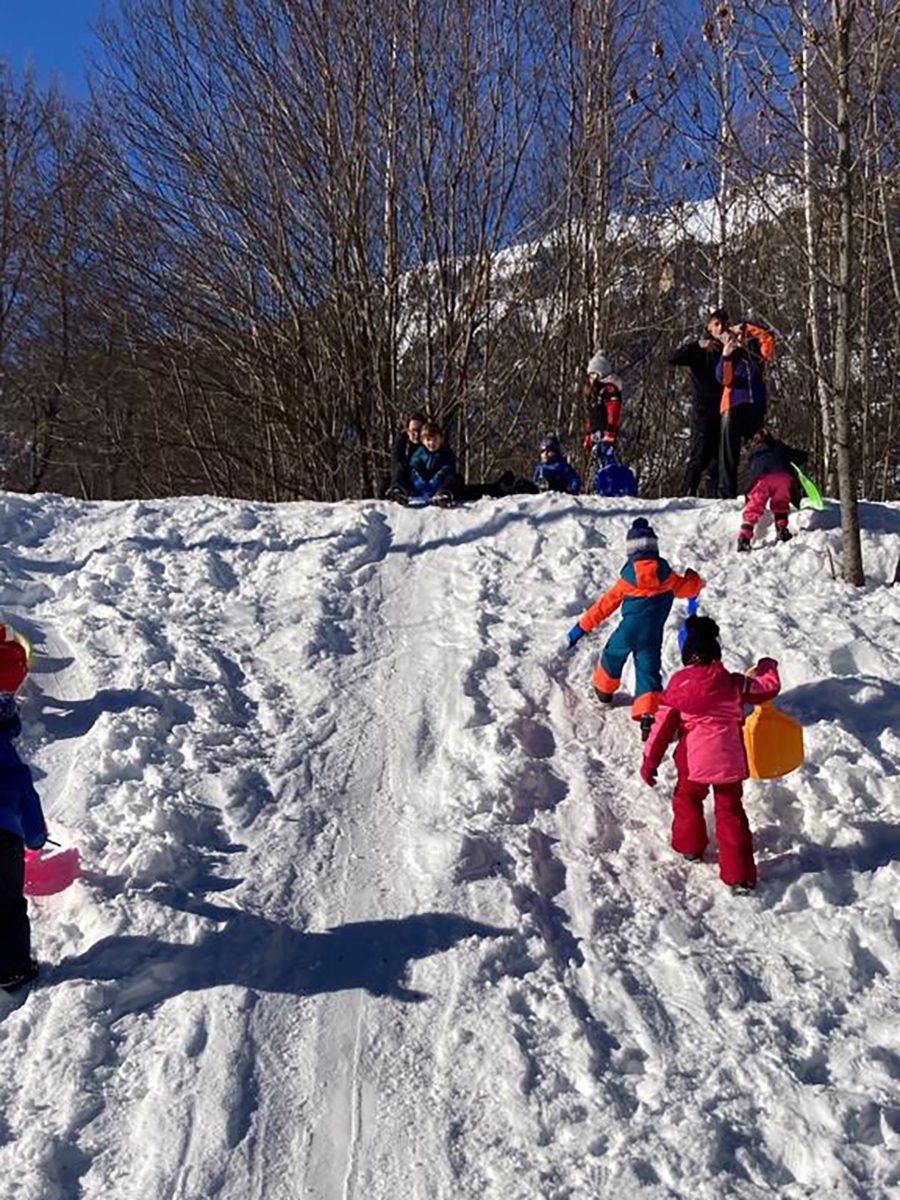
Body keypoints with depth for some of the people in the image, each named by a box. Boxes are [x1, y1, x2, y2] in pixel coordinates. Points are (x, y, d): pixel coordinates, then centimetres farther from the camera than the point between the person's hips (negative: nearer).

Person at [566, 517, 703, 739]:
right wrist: (694, 578, 29)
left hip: (627, 631, 0)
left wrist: (582, 627, 2)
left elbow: (606, 604, -4)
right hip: (652, 636, 0)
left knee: (612, 657, 26)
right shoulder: (666, 575, -7)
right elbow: (688, 588, 4)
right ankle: (647, 714, -18)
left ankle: (604, 689, 47)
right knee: (648, 671, 0)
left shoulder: (627, 578, -7)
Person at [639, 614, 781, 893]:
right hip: (731, 761, 2)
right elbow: (769, 687, 12)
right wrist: (767, 667, 34)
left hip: (695, 762, -2)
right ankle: (740, 875, 6)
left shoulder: (678, 685, -4)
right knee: (730, 813, 9)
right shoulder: (734, 683, 0)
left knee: (687, 798, 26)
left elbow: (663, 726, -2)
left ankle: (689, 846, 40)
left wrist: (650, 761, 5)